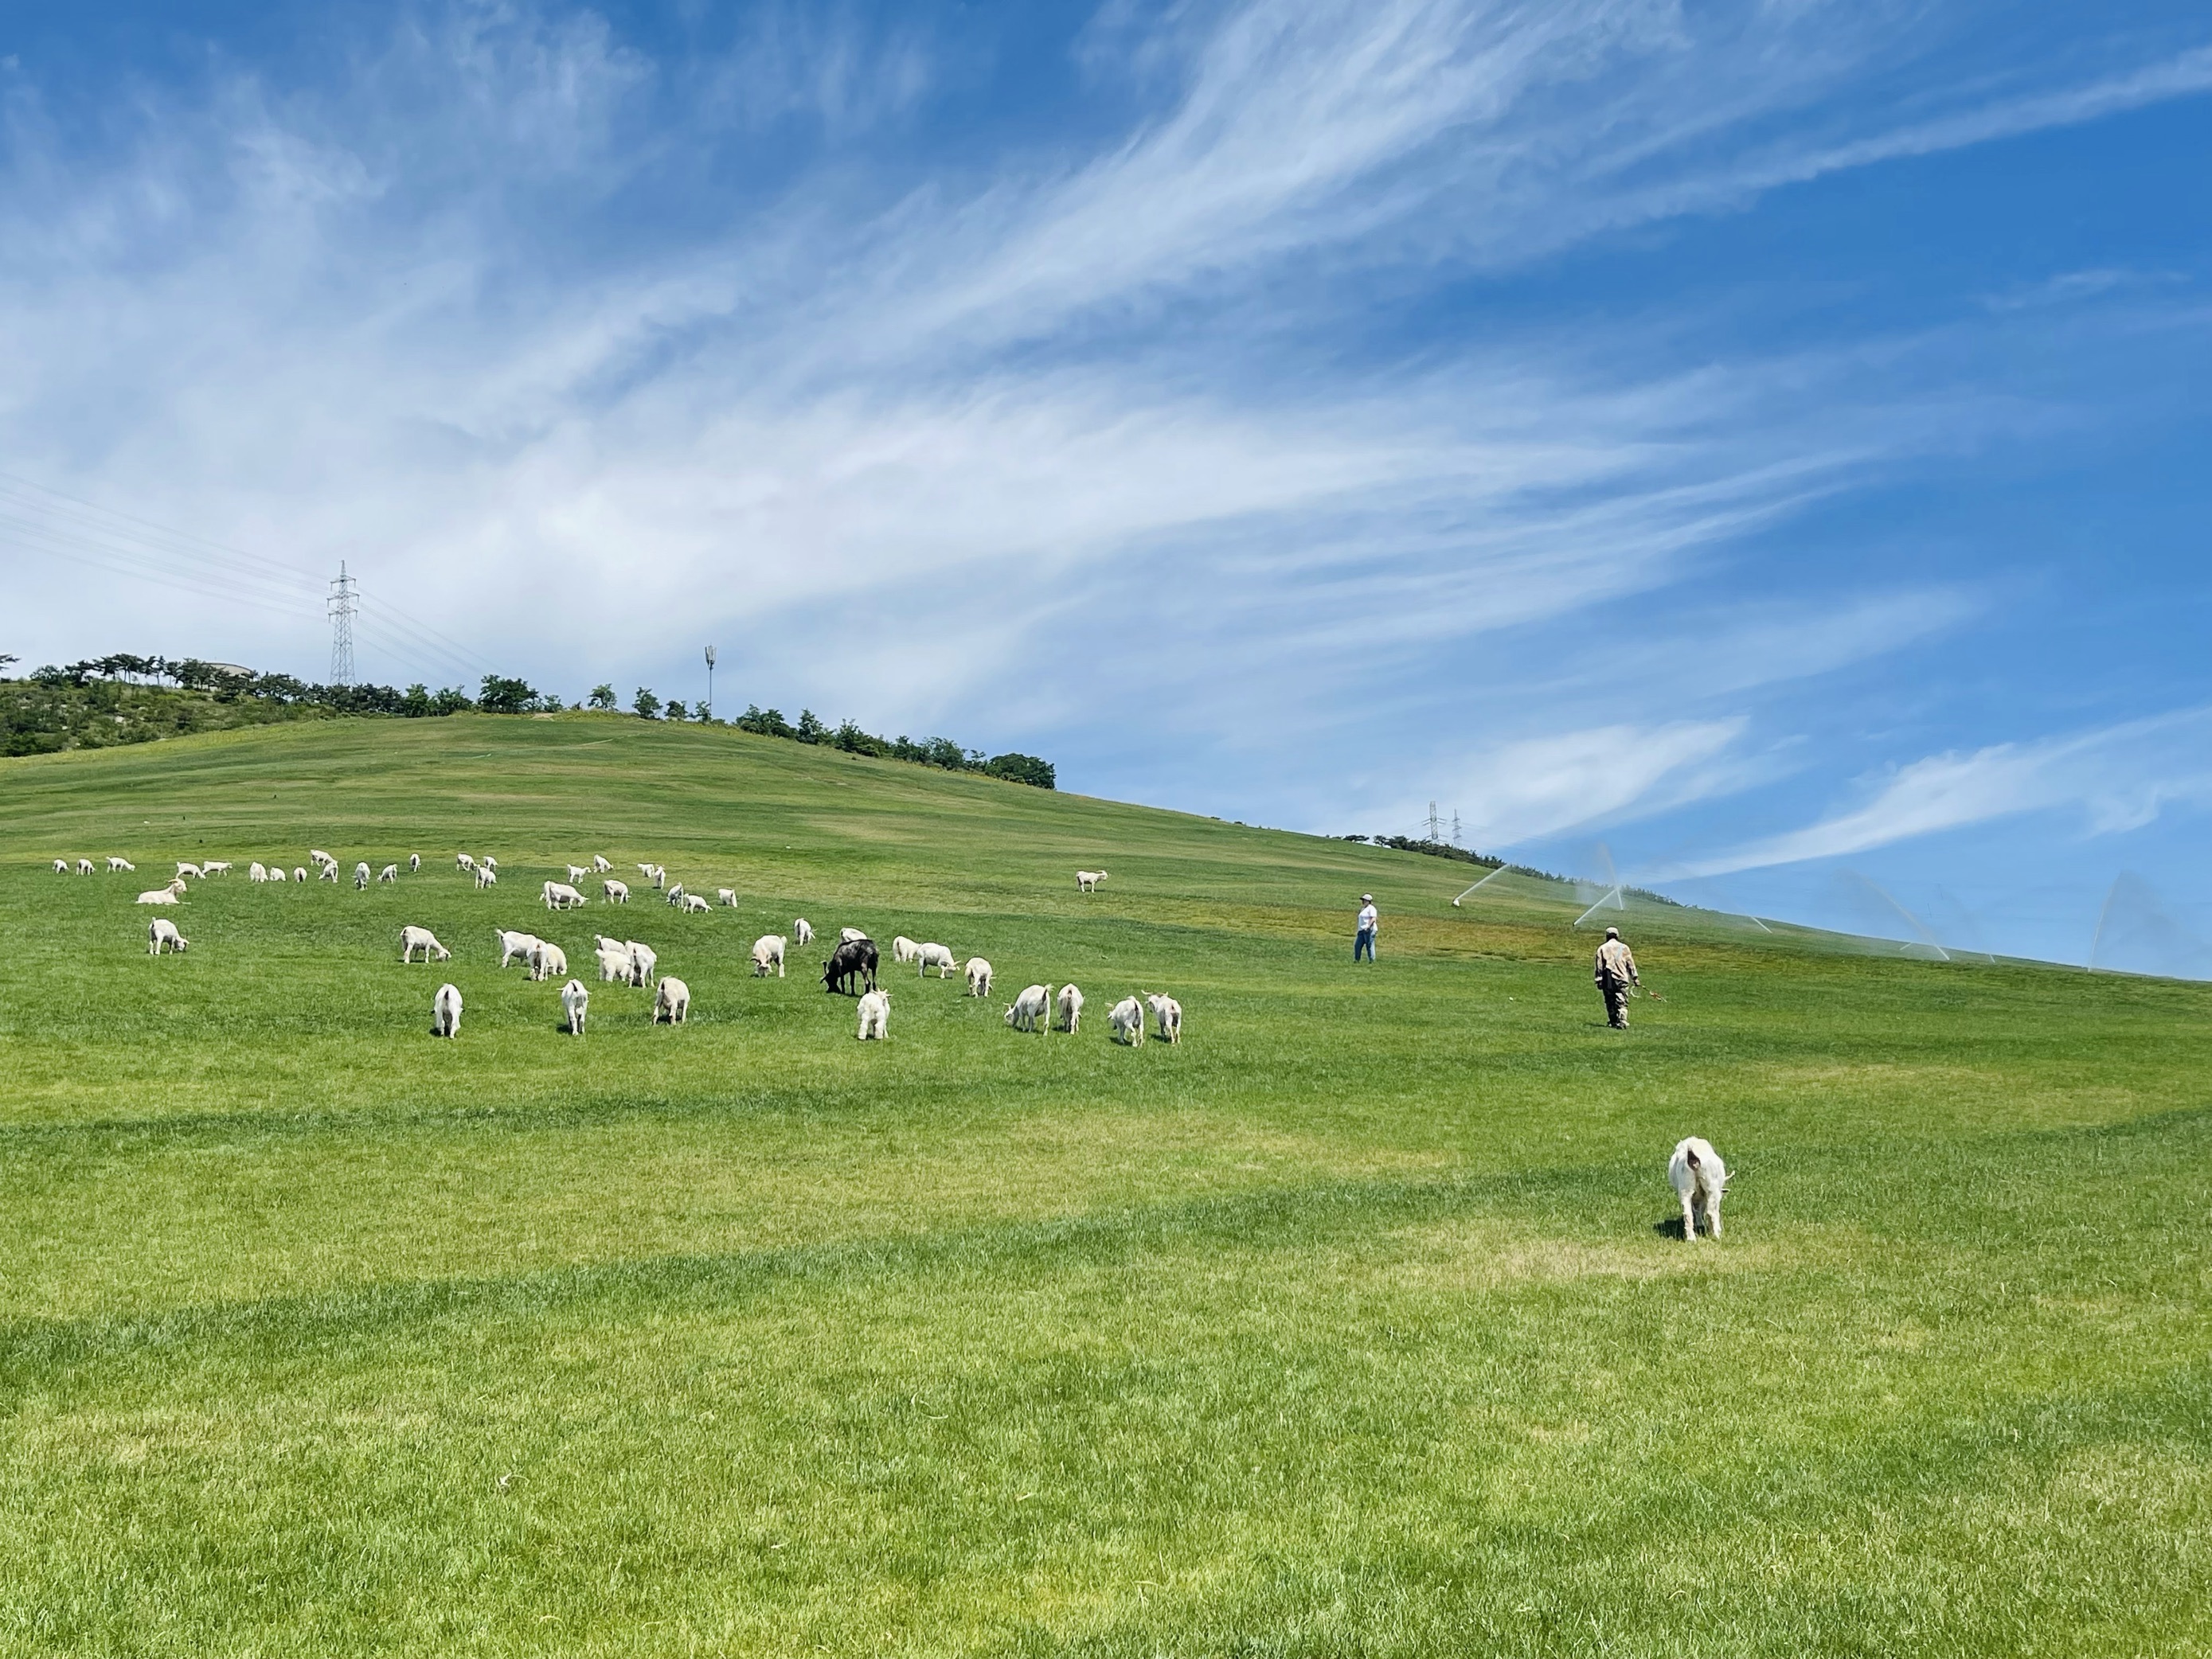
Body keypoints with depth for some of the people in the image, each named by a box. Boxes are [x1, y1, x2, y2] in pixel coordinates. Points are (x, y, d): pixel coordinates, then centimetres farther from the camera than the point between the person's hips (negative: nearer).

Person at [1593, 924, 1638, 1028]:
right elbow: (1630, 964, 5)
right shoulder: (1624, 947, 5)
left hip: (1607, 979, 1)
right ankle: (1622, 1022, -18)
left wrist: (1599, 980, 4)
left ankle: (1613, 1022, 16)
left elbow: (1599, 966, 3)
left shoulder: (1602, 948, 5)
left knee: (1610, 1001, 12)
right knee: (1622, 1002, -4)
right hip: (1622, 978, -1)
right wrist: (1635, 978, 9)